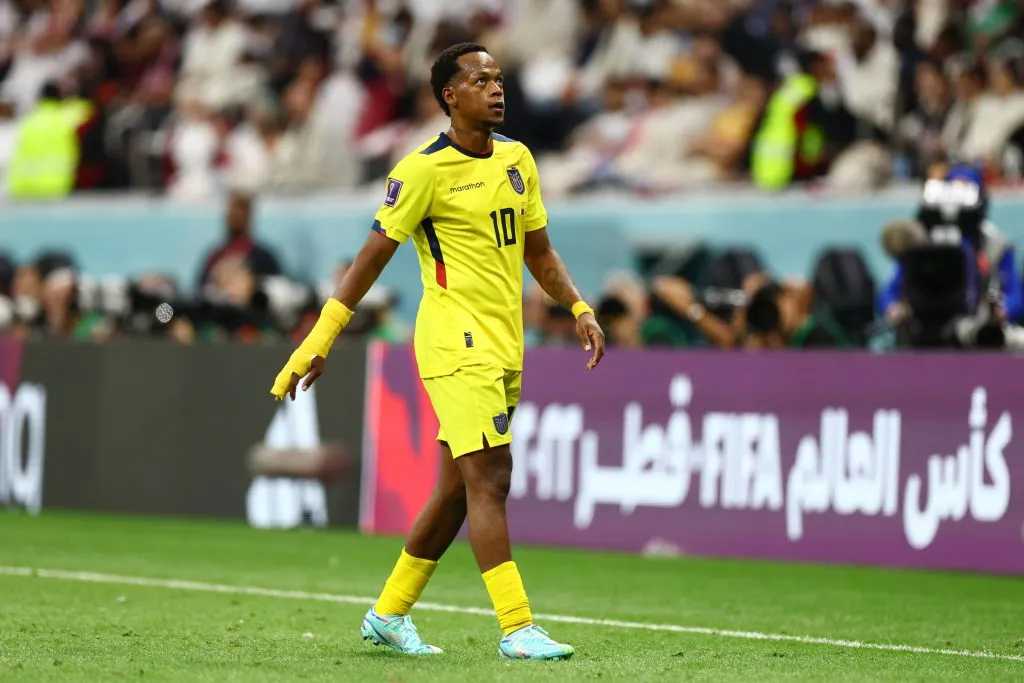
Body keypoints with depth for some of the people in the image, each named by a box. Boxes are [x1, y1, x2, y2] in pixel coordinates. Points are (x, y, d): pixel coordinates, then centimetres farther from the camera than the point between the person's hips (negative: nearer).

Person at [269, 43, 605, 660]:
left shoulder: (517, 159, 12)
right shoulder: (425, 169, -10)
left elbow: (538, 251, 21)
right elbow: (375, 255, -7)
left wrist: (580, 309, 8)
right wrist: (320, 338, -8)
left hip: (504, 346, 8)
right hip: (457, 341, -8)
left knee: (459, 488, 11)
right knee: (489, 477, -13)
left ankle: (389, 614, 23)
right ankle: (518, 629, -14)